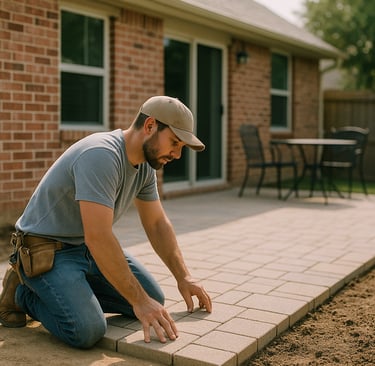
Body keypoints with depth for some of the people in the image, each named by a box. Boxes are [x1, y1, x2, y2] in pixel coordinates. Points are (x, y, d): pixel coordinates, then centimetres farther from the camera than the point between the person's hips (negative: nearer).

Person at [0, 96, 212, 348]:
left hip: (90, 248, 9)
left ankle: (72, 291, 14)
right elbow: (98, 238, -35)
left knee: (153, 299, 1)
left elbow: (158, 224, 9)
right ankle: (23, 293, 1)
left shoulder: (146, 165, -1)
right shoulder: (101, 156, -29)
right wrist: (139, 301, -31)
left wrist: (184, 277, 2)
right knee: (87, 331, -27)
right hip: (47, 250, -8)